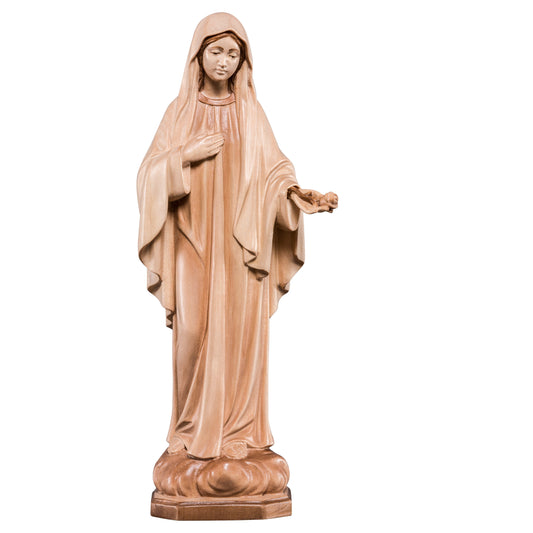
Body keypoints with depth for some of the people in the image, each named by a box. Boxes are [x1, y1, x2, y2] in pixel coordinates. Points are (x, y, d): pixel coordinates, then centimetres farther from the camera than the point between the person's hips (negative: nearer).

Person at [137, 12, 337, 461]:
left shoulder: (252, 112, 7)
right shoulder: (180, 110, 7)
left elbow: (272, 174, 2)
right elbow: (152, 173, 3)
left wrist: (301, 197, -16)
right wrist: (187, 156, -14)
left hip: (240, 243, 0)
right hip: (193, 242, 0)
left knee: (239, 332, -1)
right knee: (194, 333, -4)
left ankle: (238, 428, 10)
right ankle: (194, 428, 11)